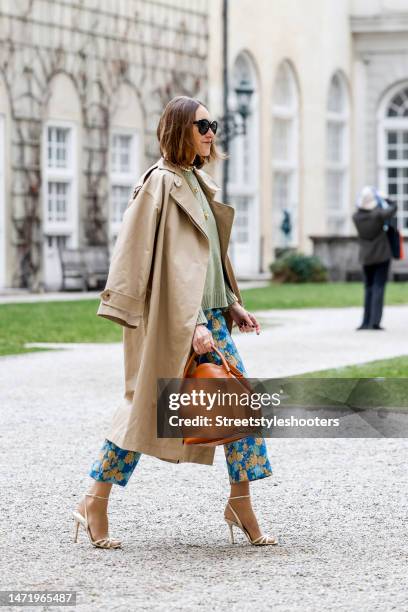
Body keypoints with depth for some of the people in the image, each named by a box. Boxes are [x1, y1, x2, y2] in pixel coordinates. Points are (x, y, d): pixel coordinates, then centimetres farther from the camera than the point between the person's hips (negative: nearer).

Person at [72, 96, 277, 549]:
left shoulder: (197, 182, 15)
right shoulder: (161, 182, -12)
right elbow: (171, 260, -18)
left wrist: (231, 305, 16)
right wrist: (192, 323, -22)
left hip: (208, 313, 9)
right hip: (171, 318, -9)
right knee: (147, 406, -3)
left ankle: (240, 503, 9)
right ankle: (95, 504, 8)